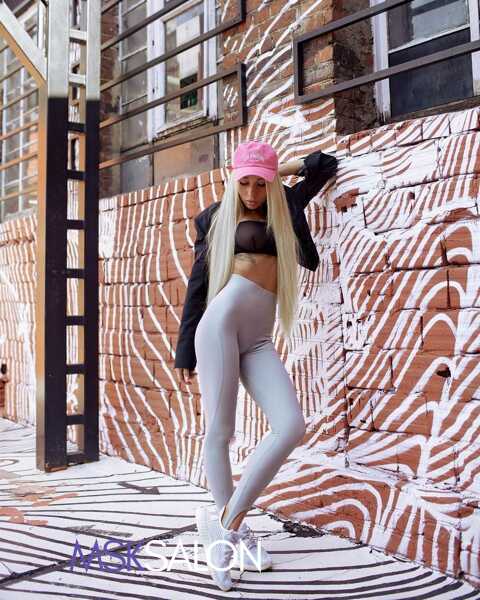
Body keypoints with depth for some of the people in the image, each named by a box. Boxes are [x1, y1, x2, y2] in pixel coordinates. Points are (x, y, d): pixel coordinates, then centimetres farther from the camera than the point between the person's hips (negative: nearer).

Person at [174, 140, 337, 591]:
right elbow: (198, 284, 11)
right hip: (221, 322, -3)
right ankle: (235, 530, 12)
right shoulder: (216, 219, 12)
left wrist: (283, 169, 21)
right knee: (219, 432, -6)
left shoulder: (282, 207, 20)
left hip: (259, 338, 3)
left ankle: (224, 521, -5)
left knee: (292, 427, -15)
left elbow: (326, 165, 32)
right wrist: (184, 351, 9)